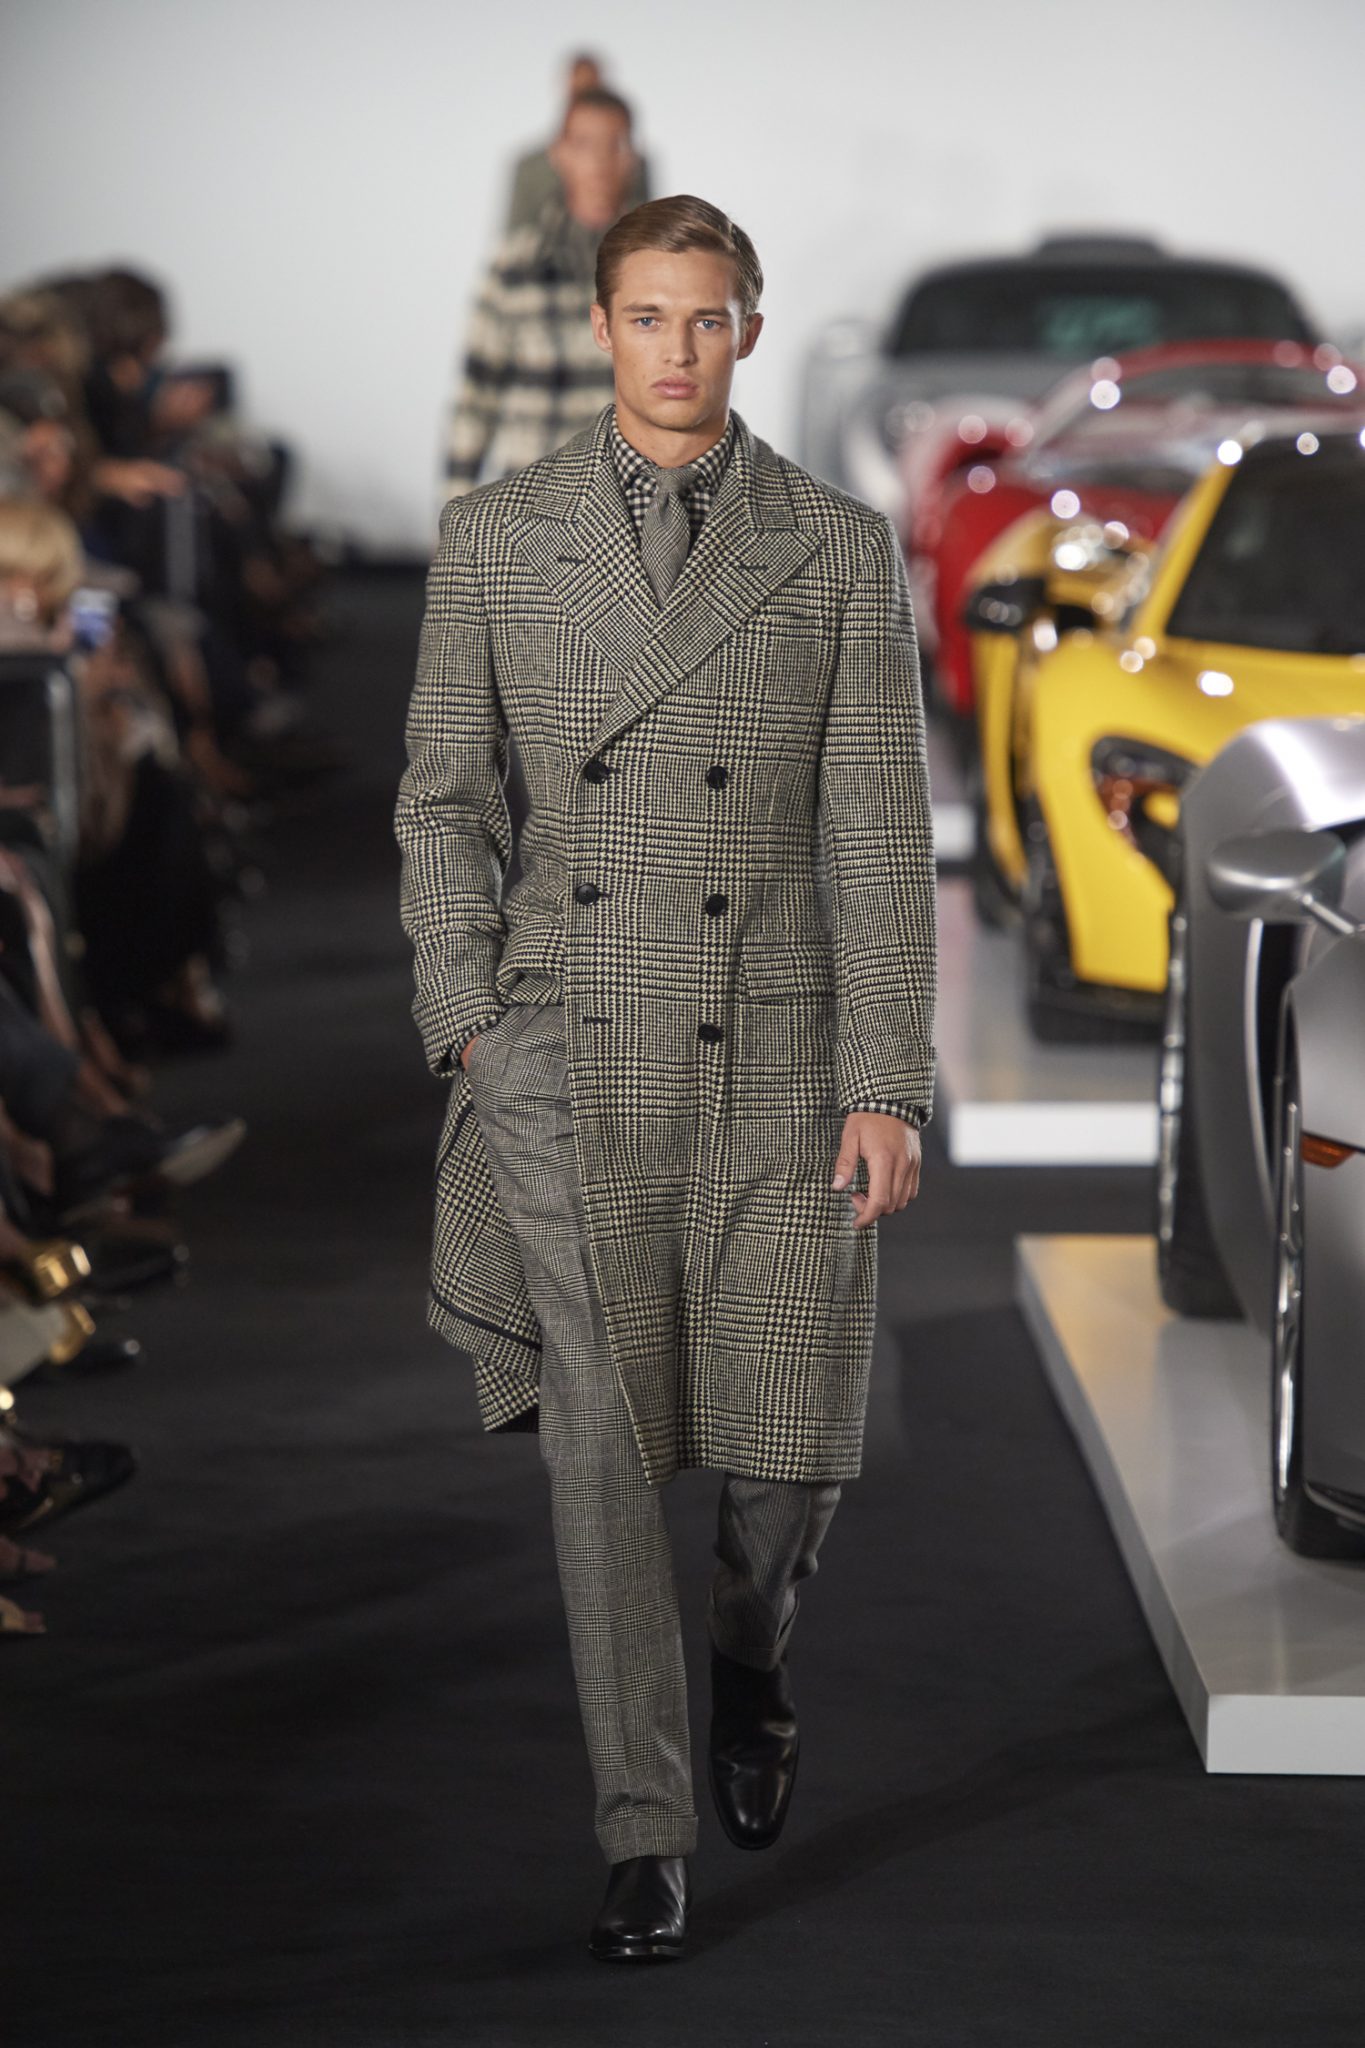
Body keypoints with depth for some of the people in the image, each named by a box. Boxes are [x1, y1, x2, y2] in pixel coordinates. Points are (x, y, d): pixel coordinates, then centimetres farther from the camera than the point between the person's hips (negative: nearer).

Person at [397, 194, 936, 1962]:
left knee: (791, 1446, 1)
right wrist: (469, 1019, -4)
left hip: (773, 1055, 0)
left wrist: (890, 1088, -6)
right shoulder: (494, 538, 4)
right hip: (568, 1061, 0)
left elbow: (881, 836, 0)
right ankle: (647, 1843, 6)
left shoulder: (839, 550, 1)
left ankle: (751, 1648, 36)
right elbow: (442, 800, 8)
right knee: (605, 1447, -3)